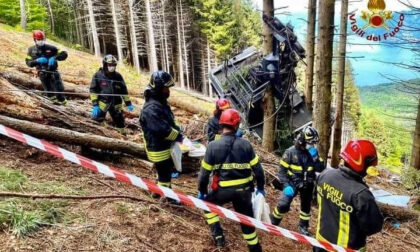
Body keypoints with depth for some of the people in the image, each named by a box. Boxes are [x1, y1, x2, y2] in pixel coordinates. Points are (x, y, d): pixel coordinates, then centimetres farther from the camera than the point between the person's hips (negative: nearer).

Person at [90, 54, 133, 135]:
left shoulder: (118, 76, 5)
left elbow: (124, 91, 11)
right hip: (102, 103, -3)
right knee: (97, 120, -15)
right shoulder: (98, 75, -4)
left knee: (120, 124, 11)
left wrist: (128, 103, 7)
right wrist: (95, 104, -13)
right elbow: (93, 90, -4)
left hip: (116, 104, 3)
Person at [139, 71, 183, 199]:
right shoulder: (151, 109, -28)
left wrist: (177, 131, 0)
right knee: (165, 174, 9)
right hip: (158, 149, -10)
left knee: (166, 172, 26)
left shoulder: (161, 103, 6)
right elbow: (163, 130, -33)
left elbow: (170, 122, 16)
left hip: (166, 146, 10)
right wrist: (178, 136, -19)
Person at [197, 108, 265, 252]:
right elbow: (257, 168, -2)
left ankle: (218, 237, 21)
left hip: (223, 190, -2)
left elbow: (205, 171, -6)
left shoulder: (213, 146, -10)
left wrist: (202, 191, 9)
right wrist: (260, 188, 14)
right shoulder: (245, 144, -6)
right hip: (244, 189, 2)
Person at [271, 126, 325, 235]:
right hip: (292, 183, -4)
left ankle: (303, 227, 40)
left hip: (307, 184, 4)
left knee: (306, 206, 18)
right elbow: (282, 170, -12)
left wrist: (314, 156, -24)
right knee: (283, 205, -15)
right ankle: (272, 223, 9)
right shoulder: (290, 152, -16)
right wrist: (286, 185, -21)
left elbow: (321, 169, -10)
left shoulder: (313, 152, -5)